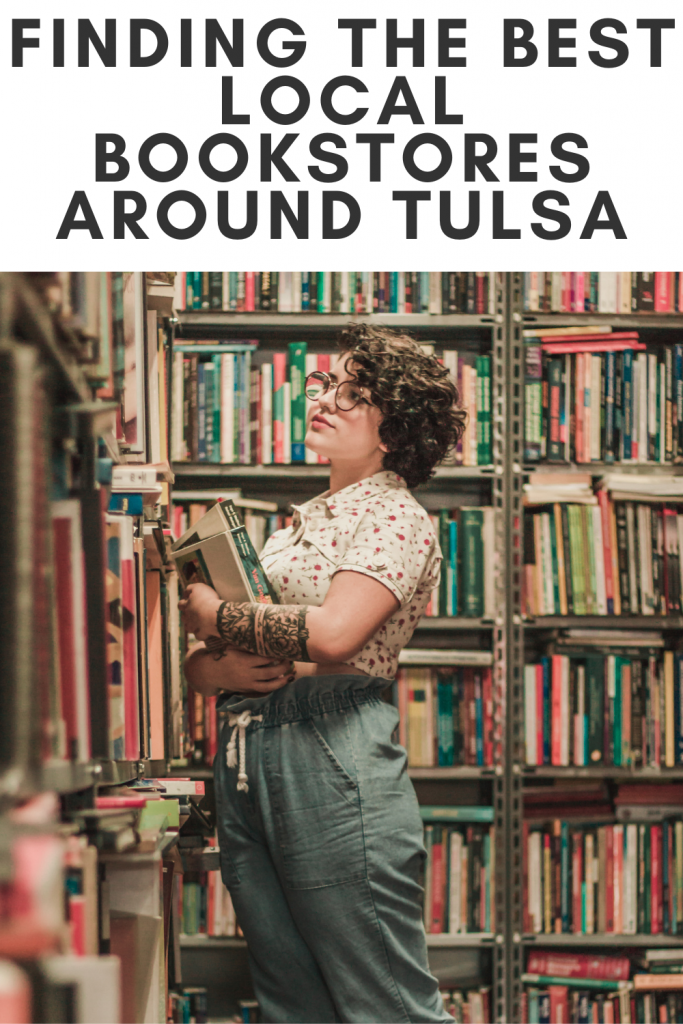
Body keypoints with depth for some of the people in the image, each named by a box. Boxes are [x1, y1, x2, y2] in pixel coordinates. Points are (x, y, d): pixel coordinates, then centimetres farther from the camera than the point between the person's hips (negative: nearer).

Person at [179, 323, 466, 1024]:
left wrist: (214, 614, -4)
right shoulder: (296, 524, 22)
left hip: (332, 756, -8)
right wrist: (221, 669, -5)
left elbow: (332, 633, -19)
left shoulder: (396, 518, 0)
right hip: (243, 758, 8)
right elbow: (195, 664, 20)